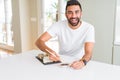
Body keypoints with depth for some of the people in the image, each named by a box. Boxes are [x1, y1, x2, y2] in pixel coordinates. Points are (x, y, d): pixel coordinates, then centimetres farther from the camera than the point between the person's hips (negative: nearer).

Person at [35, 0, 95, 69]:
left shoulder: (89, 28, -16)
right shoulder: (59, 25, -12)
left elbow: (88, 53, -25)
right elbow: (39, 41, -17)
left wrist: (83, 62, -48)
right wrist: (50, 51, -38)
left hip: (78, 62, 0)